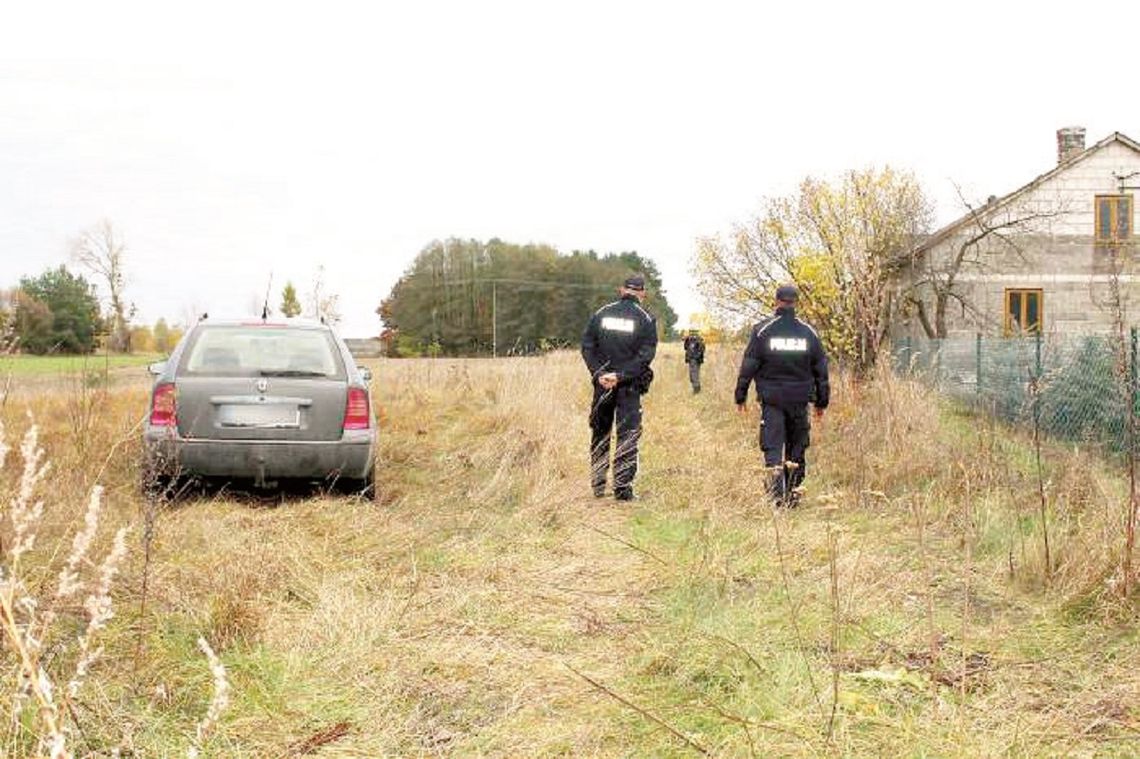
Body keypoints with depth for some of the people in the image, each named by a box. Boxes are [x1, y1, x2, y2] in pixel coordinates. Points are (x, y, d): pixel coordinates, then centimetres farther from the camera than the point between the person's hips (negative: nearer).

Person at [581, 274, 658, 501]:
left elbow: (587, 347, -1)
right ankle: (622, 488, -3)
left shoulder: (601, 314, 5)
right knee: (627, 436, 2)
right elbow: (645, 355, -12)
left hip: (602, 383, 3)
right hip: (630, 387, -3)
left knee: (600, 434, 14)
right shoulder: (645, 319, -4)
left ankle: (598, 486, 17)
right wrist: (621, 376, -14)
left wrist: (598, 373, -8)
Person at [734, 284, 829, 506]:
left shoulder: (762, 330, -4)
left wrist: (741, 395, 5)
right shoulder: (808, 332, 4)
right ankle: (793, 492, 13)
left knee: (773, 445, -2)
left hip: (772, 398, -2)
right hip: (799, 398, 2)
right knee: (797, 448, 12)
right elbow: (821, 368, 9)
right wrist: (822, 401, 17)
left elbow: (749, 365, -3)